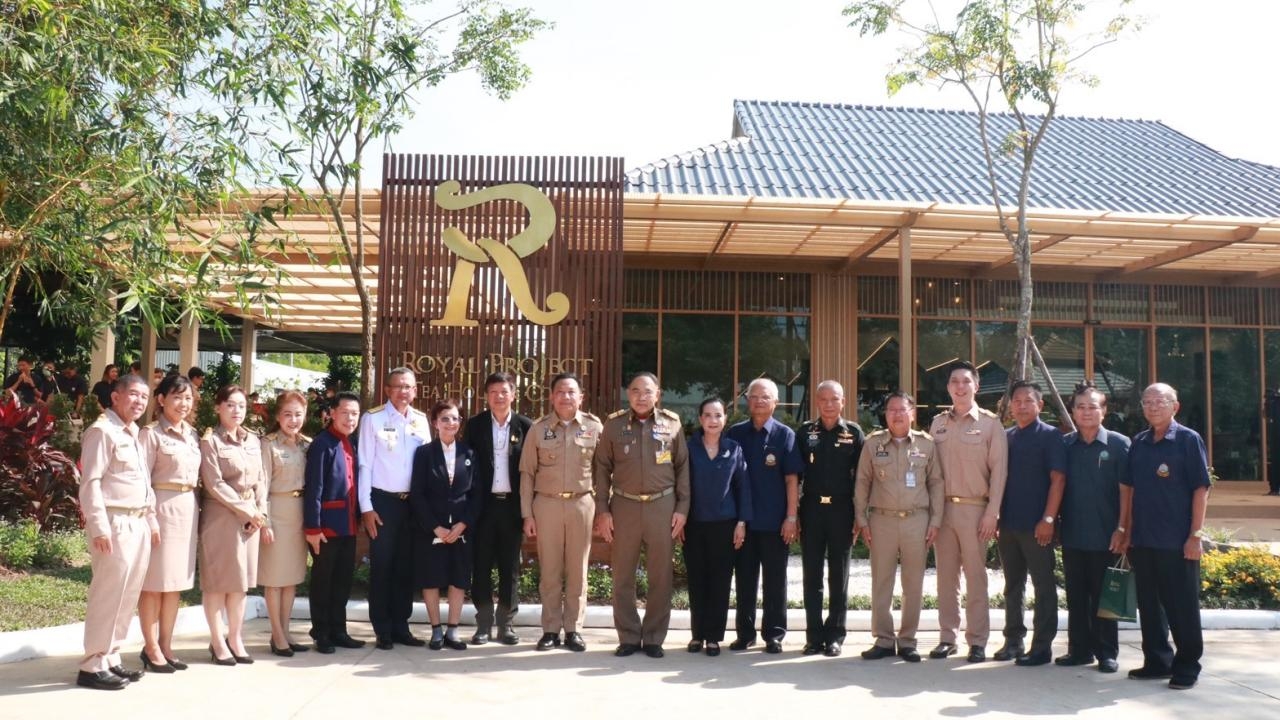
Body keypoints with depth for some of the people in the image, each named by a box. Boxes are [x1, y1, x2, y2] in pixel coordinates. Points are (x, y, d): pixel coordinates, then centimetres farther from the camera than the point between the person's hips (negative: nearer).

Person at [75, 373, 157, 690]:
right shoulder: (102, 430, -8)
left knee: (128, 595, 11)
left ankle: (111, 658, 19)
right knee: (108, 594, -6)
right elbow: (90, 482, -15)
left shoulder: (134, 433, 18)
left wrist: (151, 520, 18)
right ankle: (93, 666, 1)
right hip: (115, 524, -9)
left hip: (138, 524, 9)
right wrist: (99, 527, -20)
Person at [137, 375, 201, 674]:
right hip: (162, 507, -7)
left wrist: (195, 506, 8)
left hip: (188, 509, 7)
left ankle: (166, 645, 19)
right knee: (155, 581, 1)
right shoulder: (151, 433, -7)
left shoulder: (193, 435, 13)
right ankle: (151, 648, 10)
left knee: (176, 580, 11)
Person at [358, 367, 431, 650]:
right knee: (382, 566, 4)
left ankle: (401, 627, 20)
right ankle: (382, 631, 13)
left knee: (406, 567, 10)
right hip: (382, 501, -4)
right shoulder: (373, 418, -6)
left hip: (413, 501, 4)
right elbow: (364, 465, -6)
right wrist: (366, 507, -10)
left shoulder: (422, 420, 6)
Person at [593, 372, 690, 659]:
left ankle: (654, 638, 17)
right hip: (624, 506, 0)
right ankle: (628, 637, 17)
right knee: (622, 576, 6)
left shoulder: (672, 423, 2)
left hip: (662, 506, 0)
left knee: (661, 576, 5)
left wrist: (682, 507, -2)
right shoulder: (614, 424, 2)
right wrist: (602, 510, -1)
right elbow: (603, 468, 4)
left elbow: (682, 466, 5)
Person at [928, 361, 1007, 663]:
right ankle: (947, 637, 15)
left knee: (975, 576, 0)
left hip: (974, 508, -3)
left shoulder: (990, 423, -1)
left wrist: (991, 513, -10)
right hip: (942, 506, 4)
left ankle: (977, 641, 9)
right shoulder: (938, 423, 9)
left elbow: (998, 470, -4)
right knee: (946, 575, 8)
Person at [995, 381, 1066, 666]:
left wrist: (1048, 519, -16)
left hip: (1037, 526, -5)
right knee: (1012, 587, 12)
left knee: (1043, 586, 2)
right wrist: (995, 518, 10)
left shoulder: (1050, 436, -3)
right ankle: (1013, 640, 22)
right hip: (1008, 524, 6)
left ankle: (1042, 646, 8)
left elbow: (1058, 479, -9)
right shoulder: (1005, 437, 12)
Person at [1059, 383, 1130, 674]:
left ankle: (1107, 653, 15)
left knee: (1103, 597, 5)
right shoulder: (1065, 445, 7)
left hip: (1104, 537, -3)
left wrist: (1121, 529, -10)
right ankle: (1079, 649, 20)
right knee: (1076, 597, 10)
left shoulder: (1118, 444, -2)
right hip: (1072, 535, 3)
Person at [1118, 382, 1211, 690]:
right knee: (1149, 604, 11)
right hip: (1142, 539, 5)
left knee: (1182, 605, 3)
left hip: (1177, 541, -5)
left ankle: (1187, 666, 14)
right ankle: (1157, 661, 23)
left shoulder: (1188, 440, -4)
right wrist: (1125, 530, 10)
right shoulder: (1138, 443, 10)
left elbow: (1201, 489, -7)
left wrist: (1195, 534, -12)